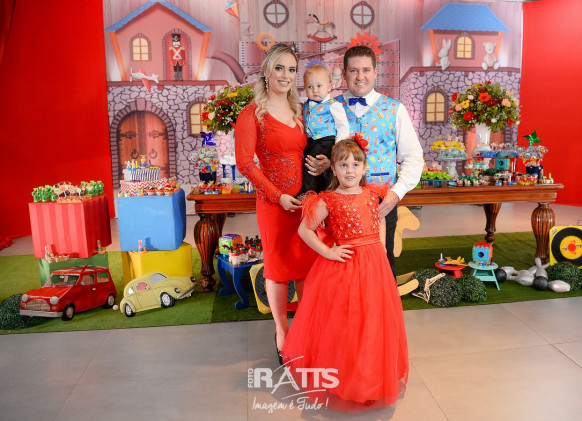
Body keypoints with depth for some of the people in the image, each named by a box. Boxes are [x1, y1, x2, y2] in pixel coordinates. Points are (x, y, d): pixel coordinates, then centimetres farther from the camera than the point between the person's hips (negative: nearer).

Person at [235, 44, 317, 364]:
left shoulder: (299, 111, 13)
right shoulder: (252, 113, -6)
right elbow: (245, 163, -11)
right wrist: (278, 195, -14)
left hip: (306, 200, 6)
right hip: (274, 202, -5)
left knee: (306, 265, 13)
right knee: (278, 266, 8)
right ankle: (282, 334, 28)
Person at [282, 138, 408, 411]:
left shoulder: (371, 193, 5)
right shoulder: (328, 201, -9)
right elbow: (304, 229, -8)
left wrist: (381, 244, 7)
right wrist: (327, 252, -11)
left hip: (374, 262, 5)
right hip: (343, 264, -4)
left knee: (373, 319, 14)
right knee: (344, 322, 4)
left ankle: (373, 375, 36)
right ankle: (342, 375, 25)